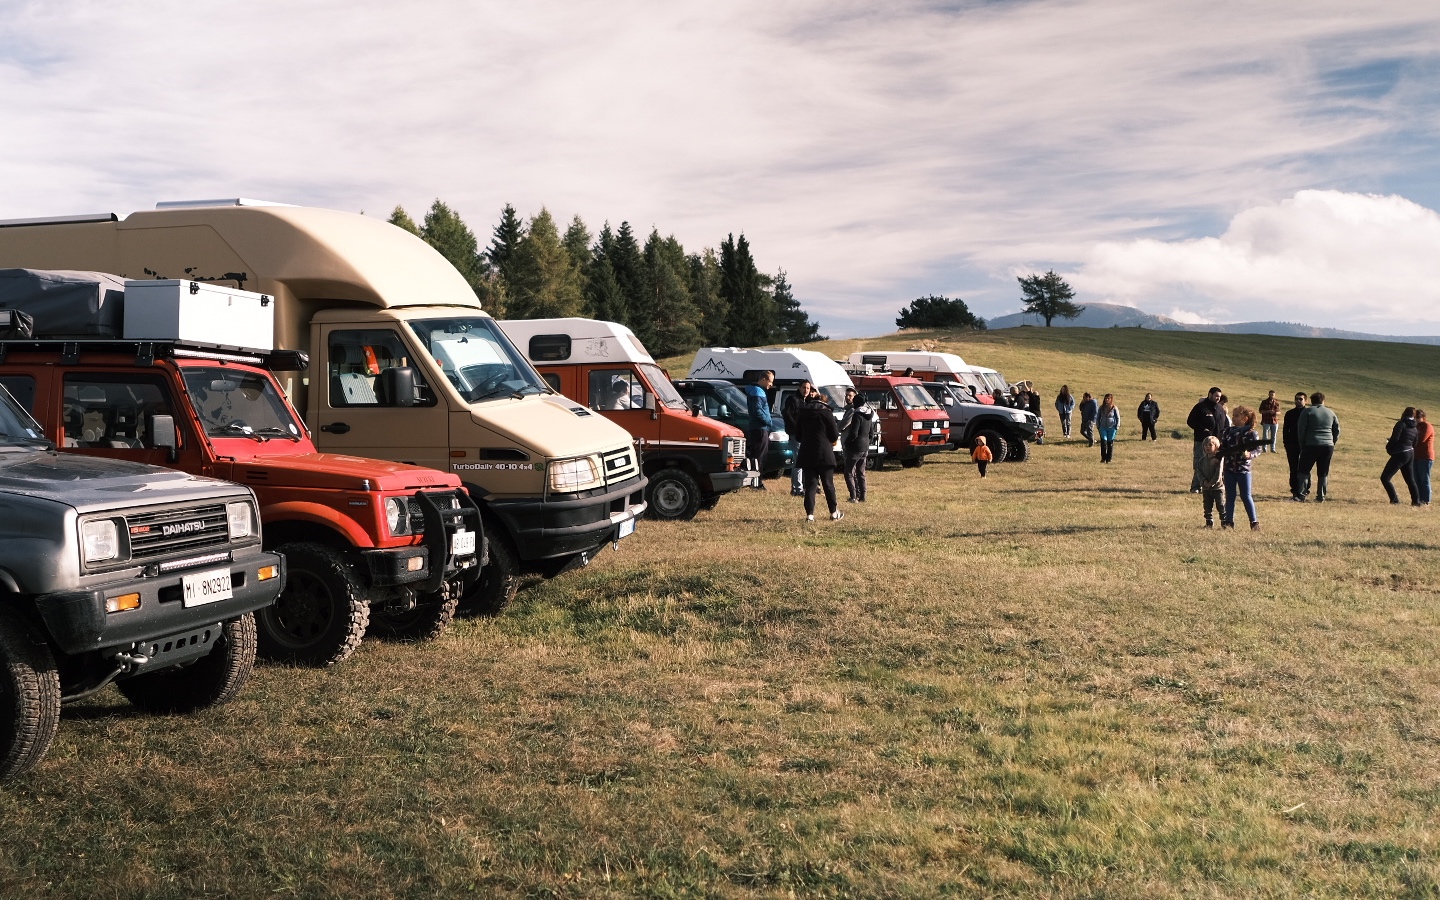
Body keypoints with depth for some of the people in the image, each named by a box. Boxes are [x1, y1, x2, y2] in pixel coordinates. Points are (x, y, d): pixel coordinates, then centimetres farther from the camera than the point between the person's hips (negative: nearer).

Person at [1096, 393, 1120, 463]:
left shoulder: (1114, 408, -3)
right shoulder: (1102, 407, 4)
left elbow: (1118, 418, 1)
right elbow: (1098, 417, 12)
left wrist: (1117, 427, -4)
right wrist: (1098, 425, 6)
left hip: (1111, 428, -2)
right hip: (1103, 428, 2)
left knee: (1110, 443, 4)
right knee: (1103, 442, -7)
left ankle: (1109, 458, 12)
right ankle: (1103, 458, 0)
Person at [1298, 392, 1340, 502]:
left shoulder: (1307, 411, -1)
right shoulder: (1331, 413, 11)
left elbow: (1301, 430, -5)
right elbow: (1337, 430, 13)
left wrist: (1302, 446, 3)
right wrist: (1331, 443, 19)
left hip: (1311, 445, -3)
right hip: (1328, 446, 3)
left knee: (1304, 471, 4)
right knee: (1323, 473, 9)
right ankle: (1321, 496, 8)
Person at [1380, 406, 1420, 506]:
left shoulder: (1401, 424, -11)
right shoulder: (1415, 428, 11)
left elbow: (1395, 438, -18)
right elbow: (1414, 444, 14)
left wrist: (1388, 447, -1)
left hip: (1399, 454, -8)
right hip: (1410, 454, 8)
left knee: (1384, 478, -5)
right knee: (1410, 479, 19)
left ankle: (1394, 498, -12)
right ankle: (1416, 501, 22)